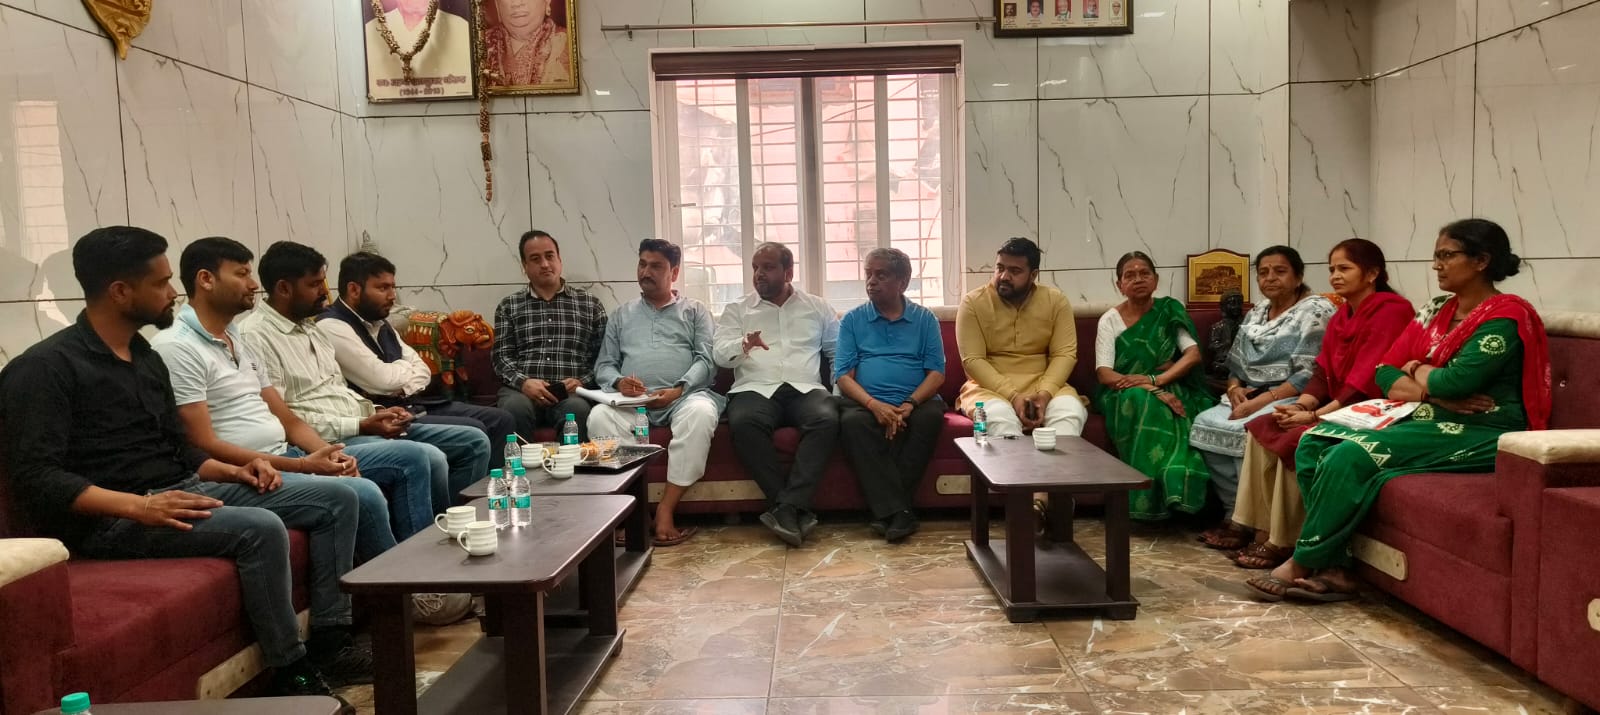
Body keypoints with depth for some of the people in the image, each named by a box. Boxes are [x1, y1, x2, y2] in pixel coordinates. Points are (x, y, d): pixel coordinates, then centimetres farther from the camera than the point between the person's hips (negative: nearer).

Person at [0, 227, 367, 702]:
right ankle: (290, 672, -16)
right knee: (261, 528, -32)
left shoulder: (147, 358, 17)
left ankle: (329, 641, -3)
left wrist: (234, 472, 2)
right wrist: (138, 507, -29)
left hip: (182, 490, 9)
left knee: (337, 496, -2)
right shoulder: (45, 367, -10)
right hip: (112, 519, -9)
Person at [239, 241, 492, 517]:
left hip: (360, 427, 10)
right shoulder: (255, 336, -10)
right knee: (429, 459, -30)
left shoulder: (311, 328, 18)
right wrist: (362, 426, -18)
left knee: (474, 442, 2)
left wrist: (375, 412, 4)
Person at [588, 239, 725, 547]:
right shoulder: (622, 314, 24)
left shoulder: (696, 311, 17)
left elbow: (706, 360, 4)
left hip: (685, 395, -2)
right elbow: (604, 364, 17)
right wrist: (618, 382, -8)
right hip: (632, 400, 2)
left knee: (701, 413, -38)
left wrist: (679, 389, -14)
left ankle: (666, 509, -33)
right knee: (599, 416, -31)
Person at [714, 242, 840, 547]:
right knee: (743, 422, -36)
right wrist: (743, 345, -21)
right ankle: (794, 508, -30)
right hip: (755, 389, 0)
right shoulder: (736, 310, 17)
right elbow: (719, 352, 2)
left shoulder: (817, 307, 20)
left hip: (805, 389, 1)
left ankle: (787, 508, -35)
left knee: (827, 419, -34)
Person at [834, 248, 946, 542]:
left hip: (915, 401, 0)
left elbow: (937, 373, 3)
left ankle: (887, 510, -27)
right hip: (867, 402, 0)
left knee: (931, 415, -33)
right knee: (852, 421, -34)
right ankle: (897, 510, -35)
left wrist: (909, 405, -17)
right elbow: (843, 376, 3)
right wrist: (875, 404, -17)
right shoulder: (852, 320, 12)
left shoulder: (924, 319, 13)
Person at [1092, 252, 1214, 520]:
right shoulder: (1110, 320, 2)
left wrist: (1156, 380, -23)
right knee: (1140, 400, -36)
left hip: (1170, 388, 0)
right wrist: (1152, 391, -25)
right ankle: (1147, 501, -34)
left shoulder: (1170, 310, 6)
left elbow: (1193, 354, -6)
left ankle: (1173, 492, -33)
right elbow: (1104, 373, -11)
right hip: (1125, 395, 0)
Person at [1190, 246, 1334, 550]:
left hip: (1290, 399, -7)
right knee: (1204, 424, -20)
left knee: (1244, 431, -33)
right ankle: (1234, 514, -14)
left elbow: (1309, 375, -16)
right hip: (1248, 397, 7)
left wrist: (1261, 401, -23)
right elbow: (1235, 364, 18)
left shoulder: (1316, 310, -5)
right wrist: (1235, 390, -6)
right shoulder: (1255, 313, 18)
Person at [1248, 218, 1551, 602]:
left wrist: (1417, 373, -2)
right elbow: (1385, 375, 7)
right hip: (1427, 419, 9)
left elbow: (1456, 380, -23)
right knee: (1314, 444, -11)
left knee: (1351, 455, -28)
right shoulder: (1435, 312, 14)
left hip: (1479, 434, -8)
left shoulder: (1505, 316, -10)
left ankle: (1302, 566, -16)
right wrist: (1436, 392, -11)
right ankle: (1332, 569, -17)